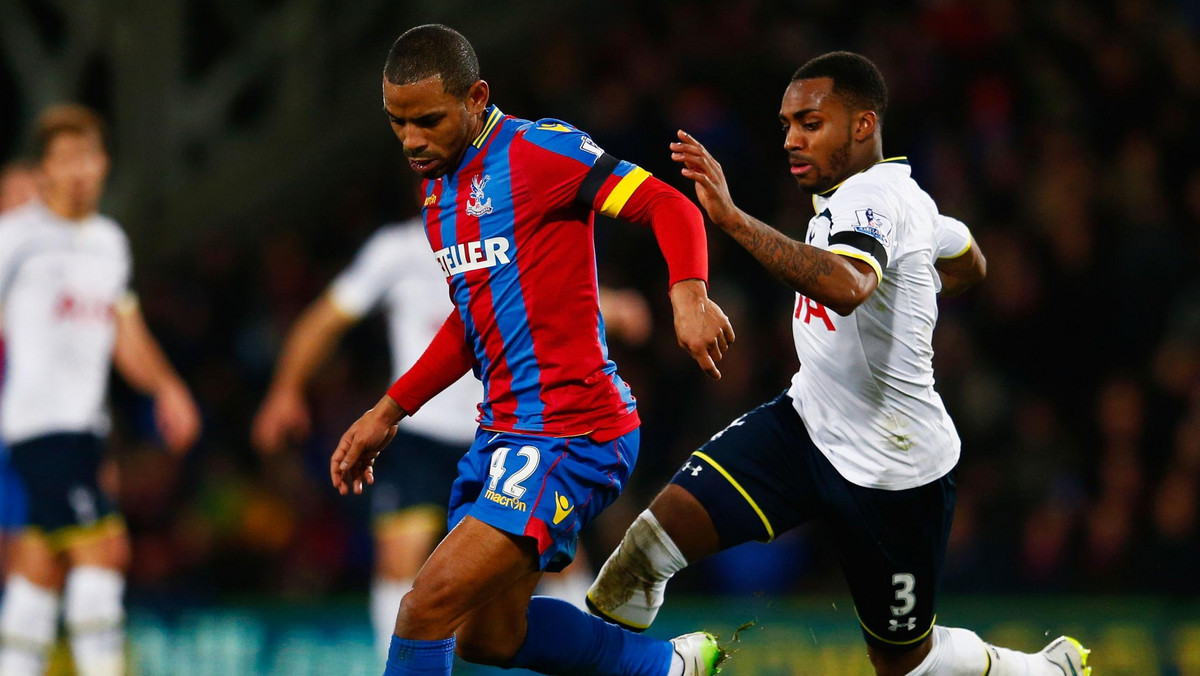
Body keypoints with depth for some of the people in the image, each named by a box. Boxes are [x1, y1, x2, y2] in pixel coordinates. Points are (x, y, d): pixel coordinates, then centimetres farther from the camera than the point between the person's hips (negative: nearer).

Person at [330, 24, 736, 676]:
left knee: (430, 604, -19)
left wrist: (688, 295, -36)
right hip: (501, 430, 10)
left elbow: (668, 206, -18)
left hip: (569, 433, -10)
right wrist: (387, 413, 23)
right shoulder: (439, 183, 14)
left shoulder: (536, 150, -12)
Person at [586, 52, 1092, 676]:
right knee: (659, 532, -16)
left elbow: (847, 286, -47)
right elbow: (969, 265, 25)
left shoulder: (871, 197, -23)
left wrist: (731, 218, -50)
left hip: (890, 468, -8)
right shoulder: (897, 191, 6)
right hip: (807, 421, 8)